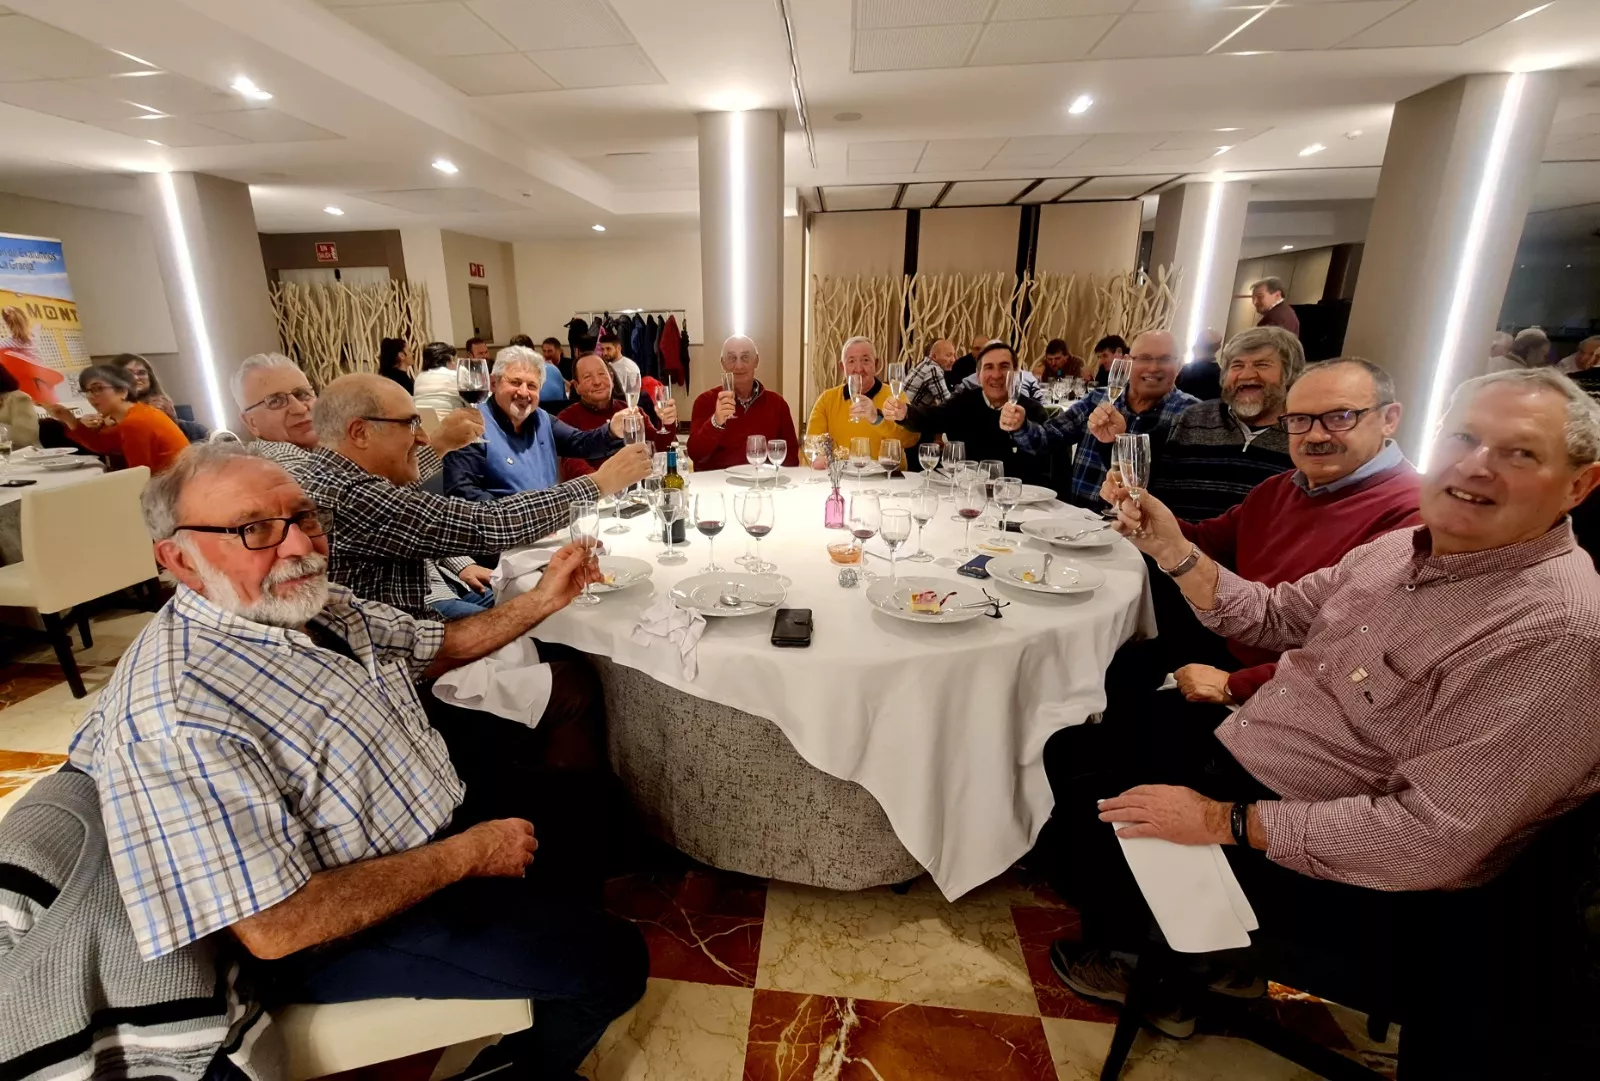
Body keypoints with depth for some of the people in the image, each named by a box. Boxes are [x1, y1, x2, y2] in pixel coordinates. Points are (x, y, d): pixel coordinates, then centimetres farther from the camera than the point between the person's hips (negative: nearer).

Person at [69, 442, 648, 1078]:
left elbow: (432, 648, 11)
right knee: (611, 962, -7)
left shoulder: (317, 604, -6)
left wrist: (542, 601, -3)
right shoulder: (172, 720, -32)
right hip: (350, 925, -8)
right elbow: (274, 929, -30)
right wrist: (467, 854, -22)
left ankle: (555, 926, 45)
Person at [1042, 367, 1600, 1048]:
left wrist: (1224, 820, -26)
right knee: (1068, 753, 11)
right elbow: (1273, 618, 8)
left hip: (1334, 870, -8)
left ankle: (1155, 963, 30)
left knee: (1089, 812, -3)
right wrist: (1172, 549, -7)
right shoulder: (1406, 547, 0)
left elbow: (1434, 837, -29)